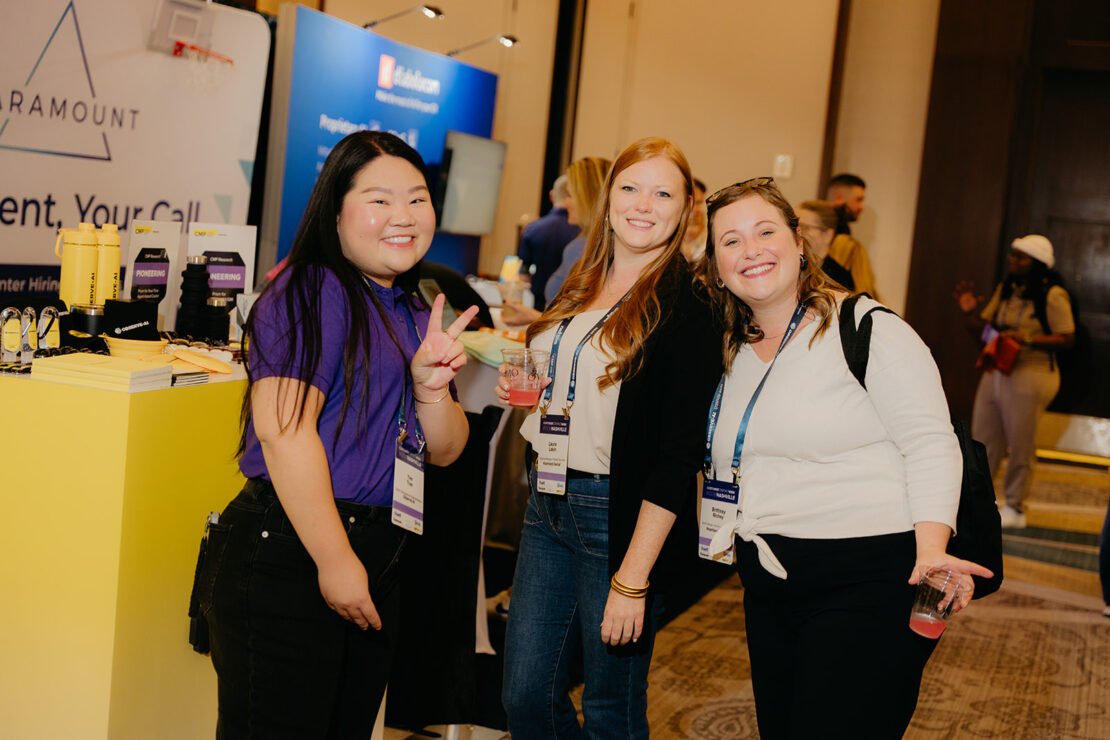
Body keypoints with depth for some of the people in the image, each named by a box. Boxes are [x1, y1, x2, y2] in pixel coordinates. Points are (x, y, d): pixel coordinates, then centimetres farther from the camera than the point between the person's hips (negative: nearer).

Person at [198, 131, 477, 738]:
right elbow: (284, 431, -21)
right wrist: (335, 560, -21)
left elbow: (443, 452, 15)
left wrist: (430, 386, -6)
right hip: (290, 556, -8)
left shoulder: (416, 315, 14)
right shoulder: (312, 294, -11)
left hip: (376, 560, 9)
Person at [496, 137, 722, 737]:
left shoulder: (685, 310, -12)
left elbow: (676, 455, -17)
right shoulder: (580, 288, 10)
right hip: (548, 504, 7)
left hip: (622, 515, -6)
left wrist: (632, 578, -20)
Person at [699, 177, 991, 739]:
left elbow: (930, 443, -15)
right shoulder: (733, 354, 11)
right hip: (770, 587, 7)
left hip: (868, 585, -7)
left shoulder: (866, 329, -10)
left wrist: (931, 550, -26)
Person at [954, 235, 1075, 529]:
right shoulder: (1005, 289, 12)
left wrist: (1028, 339, -22)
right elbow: (983, 328, 14)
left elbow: (1068, 338, -12)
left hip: (1031, 374, -7)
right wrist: (969, 311, -5)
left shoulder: (1052, 295, -9)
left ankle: (1015, 508, 14)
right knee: (983, 438, 9)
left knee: (1021, 443, 2)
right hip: (997, 371, 7)